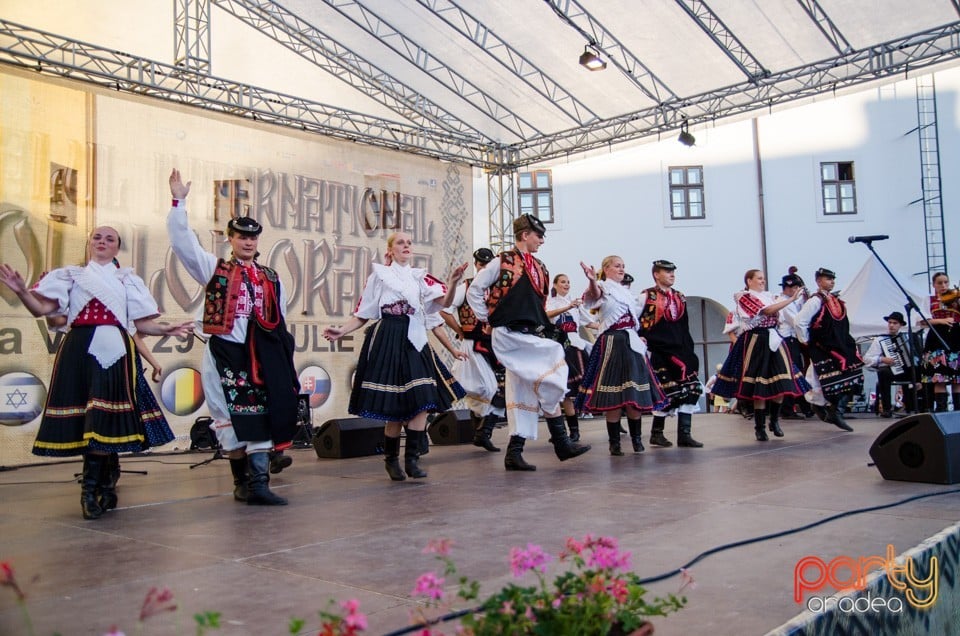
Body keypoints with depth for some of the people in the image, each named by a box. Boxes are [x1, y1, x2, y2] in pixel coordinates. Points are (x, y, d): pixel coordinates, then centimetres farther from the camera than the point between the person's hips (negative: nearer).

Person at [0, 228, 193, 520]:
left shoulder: (128, 280, 19)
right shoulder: (71, 275, 19)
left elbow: (141, 323, 12)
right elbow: (42, 308, 5)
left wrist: (166, 330, -4)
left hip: (114, 350, -1)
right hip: (79, 349, 1)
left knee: (104, 418, -12)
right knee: (88, 418, -2)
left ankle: (91, 488, -9)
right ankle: (104, 486, 8)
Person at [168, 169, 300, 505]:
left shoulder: (271, 278, 15)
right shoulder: (214, 269, 7)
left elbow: (280, 320, 16)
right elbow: (181, 240, -2)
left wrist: (282, 357, 13)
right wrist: (179, 202, -9)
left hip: (261, 356, 3)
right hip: (226, 354, -2)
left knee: (261, 415, -3)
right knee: (232, 416, 1)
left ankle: (258, 482, -1)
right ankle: (242, 481, 14)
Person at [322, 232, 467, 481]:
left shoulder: (420, 277, 13)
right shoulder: (379, 275, 8)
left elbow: (445, 301, -2)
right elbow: (363, 315, 6)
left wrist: (453, 282, -21)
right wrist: (341, 331, -10)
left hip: (414, 342, 3)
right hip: (387, 341, -3)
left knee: (422, 400, -10)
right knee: (393, 407, -2)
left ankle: (412, 460, -1)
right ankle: (391, 460, 18)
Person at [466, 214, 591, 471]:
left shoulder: (539, 268, 17)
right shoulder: (503, 262, -3)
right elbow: (474, 291, 0)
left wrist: (543, 328, 13)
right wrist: (487, 319, -2)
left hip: (531, 335, 8)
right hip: (510, 334, -8)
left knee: (525, 395, 5)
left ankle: (514, 452, 11)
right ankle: (561, 442, -7)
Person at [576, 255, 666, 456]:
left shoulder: (626, 292, 22)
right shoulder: (603, 287, -1)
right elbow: (595, 293, -27)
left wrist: (639, 339, 19)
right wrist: (592, 281, -49)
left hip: (631, 342, 7)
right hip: (611, 342, -6)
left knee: (635, 394, 3)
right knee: (613, 395, -8)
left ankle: (636, 438, 12)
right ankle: (614, 442, -4)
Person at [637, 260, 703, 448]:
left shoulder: (680, 298, 16)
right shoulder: (647, 296, -3)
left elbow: (685, 328, 18)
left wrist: (689, 351, 13)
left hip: (680, 351, 6)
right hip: (659, 352, -6)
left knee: (690, 390, -1)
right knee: (666, 392, -4)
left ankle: (684, 434, 5)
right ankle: (656, 433, 12)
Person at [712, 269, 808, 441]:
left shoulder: (768, 296, 18)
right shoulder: (744, 297, -4)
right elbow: (767, 311, -16)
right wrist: (791, 298, -15)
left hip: (773, 339, 7)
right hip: (756, 341, -6)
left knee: (781, 384, -1)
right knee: (760, 386, -6)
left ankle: (774, 421, 17)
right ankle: (760, 427, 4)